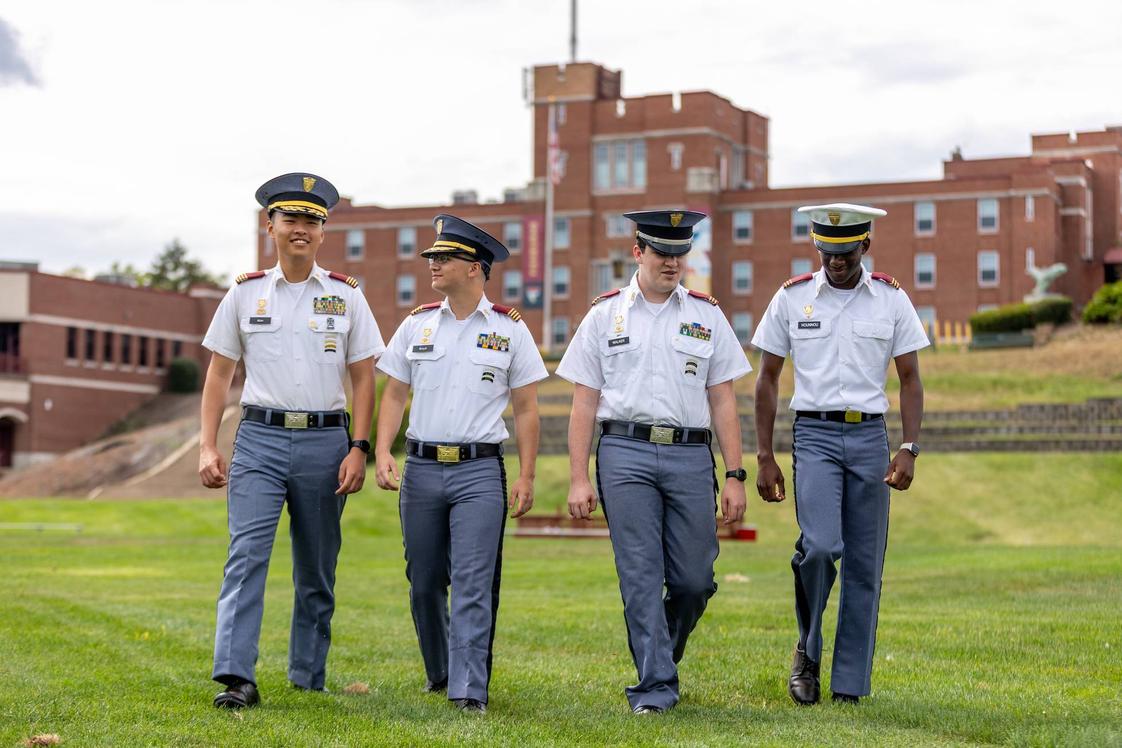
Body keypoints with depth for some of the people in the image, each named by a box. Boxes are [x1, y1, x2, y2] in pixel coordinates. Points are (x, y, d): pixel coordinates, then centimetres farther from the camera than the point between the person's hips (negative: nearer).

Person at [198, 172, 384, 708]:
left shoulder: (346, 296, 7)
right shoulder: (245, 293, 7)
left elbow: (363, 378, 7)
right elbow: (219, 373, 9)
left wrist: (358, 449, -3)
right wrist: (208, 447, 0)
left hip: (325, 440, 1)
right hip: (260, 438, -1)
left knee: (317, 568, 8)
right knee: (247, 554, -14)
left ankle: (308, 675, 20)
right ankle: (237, 678, -19)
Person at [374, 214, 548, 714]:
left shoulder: (509, 330, 2)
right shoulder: (417, 325, 9)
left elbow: (526, 409, 4)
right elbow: (394, 395, 10)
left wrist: (526, 478, -2)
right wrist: (382, 451, -5)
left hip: (480, 471, -3)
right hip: (422, 467, 3)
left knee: (474, 584, -10)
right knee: (424, 582, 10)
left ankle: (469, 691, -10)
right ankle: (439, 673, 30)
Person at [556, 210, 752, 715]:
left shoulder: (706, 316, 12)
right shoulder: (605, 315, 9)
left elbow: (722, 401, 11)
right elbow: (584, 403, 7)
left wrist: (735, 476, 4)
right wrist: (579, 479, 0)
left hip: (690, 454, 1)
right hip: (625, 453, -1)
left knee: (694, 580, 2)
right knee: (641, 577, -5)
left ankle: (662, 655, 29)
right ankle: (655, 686, 0)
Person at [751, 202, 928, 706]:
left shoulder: (892, 299, 5)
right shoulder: (791, 298, 3)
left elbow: (909, 379, 7)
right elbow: (767, 380, 7)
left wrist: (909, 449, -5)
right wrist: (764, 457, 2)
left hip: (870, 437, 2)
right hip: (814, 433, -1)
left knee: (864, 564, 1)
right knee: (819, 546, -20)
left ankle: (850, 684, 10)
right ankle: (807, 650, 4)